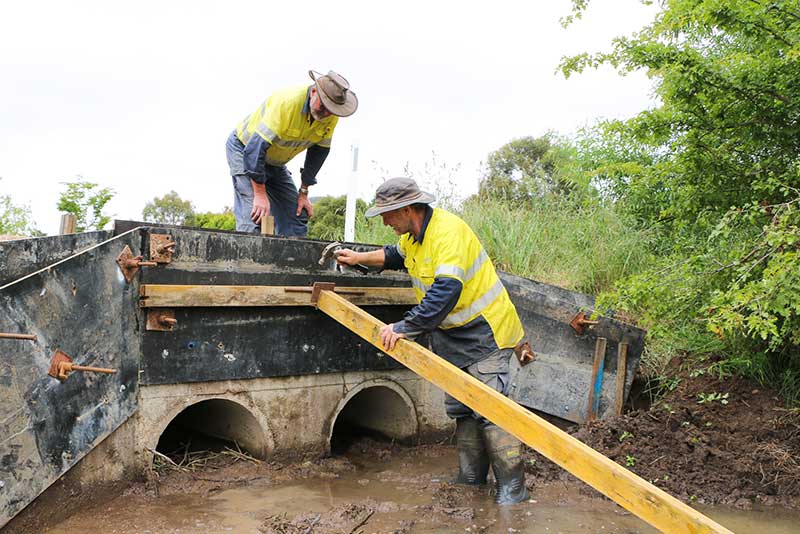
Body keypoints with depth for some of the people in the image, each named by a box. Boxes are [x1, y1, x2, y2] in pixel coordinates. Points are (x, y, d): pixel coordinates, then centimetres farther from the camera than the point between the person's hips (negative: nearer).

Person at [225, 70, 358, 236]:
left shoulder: (331, 116, -14)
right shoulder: (287, 102, -34)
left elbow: (319, 151, 0)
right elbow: (255, 147, -35)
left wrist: (303, 193, 0)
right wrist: (260, 195, -33)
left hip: (275, 163, 7)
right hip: (245, 149, -7)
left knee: (298, 215, 0)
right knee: (254, 216, -21)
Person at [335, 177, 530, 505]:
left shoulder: (448, 232, -27)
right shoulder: (413, 233, 4)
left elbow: (445, 293, -37)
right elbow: (395, 255, 30)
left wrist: (404, 328, -38)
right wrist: (360, 258, 21)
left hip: (484, 331, -10)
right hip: (453, 336, 10)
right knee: (460, 409, 14)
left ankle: (512, 487, -5)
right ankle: (471, 476, 25)